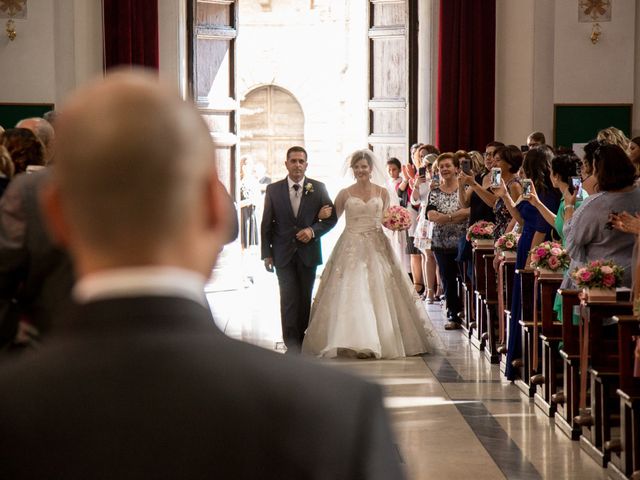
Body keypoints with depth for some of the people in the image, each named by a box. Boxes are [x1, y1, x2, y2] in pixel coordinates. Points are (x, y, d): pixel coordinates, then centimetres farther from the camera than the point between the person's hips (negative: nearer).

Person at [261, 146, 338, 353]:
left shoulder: (318, 188, 1)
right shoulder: (273, 190, 1)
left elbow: (331, 218, 5)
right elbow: (266, 224, 4)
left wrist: (313, 230, -13)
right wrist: (266, 253, 0)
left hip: (308, 253, 1)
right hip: (283, 254, -1)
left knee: (305, 298, 9)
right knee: (289, 298, -9)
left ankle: (302, 340, 20)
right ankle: (292, 343, -9)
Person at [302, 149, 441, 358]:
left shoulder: (382, 193, 8)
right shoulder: (345, 194, 4)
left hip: (376, 247, 1)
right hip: (351, 247, -1)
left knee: (378, 292, -1)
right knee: (351, 292, -8)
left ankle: (380, 340, 8)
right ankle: (356, 341, -6)